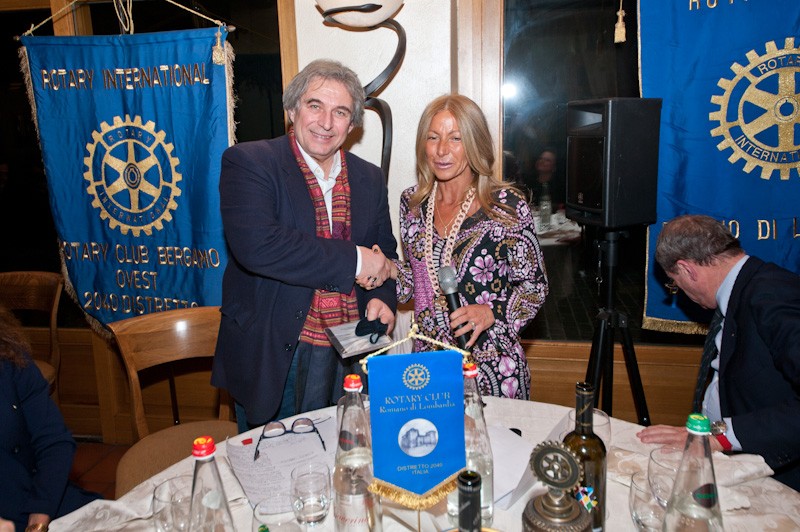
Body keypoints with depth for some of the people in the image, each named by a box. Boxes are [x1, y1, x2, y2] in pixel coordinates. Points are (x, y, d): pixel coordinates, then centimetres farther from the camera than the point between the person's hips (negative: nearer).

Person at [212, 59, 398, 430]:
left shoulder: (370, 178, 8)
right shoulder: (247, 162, -8)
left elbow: (385, 254, 18)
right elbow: (255, 246, -24)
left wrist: (381, 298, -4)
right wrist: (352, 261, -19)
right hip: (273, 360, -4)